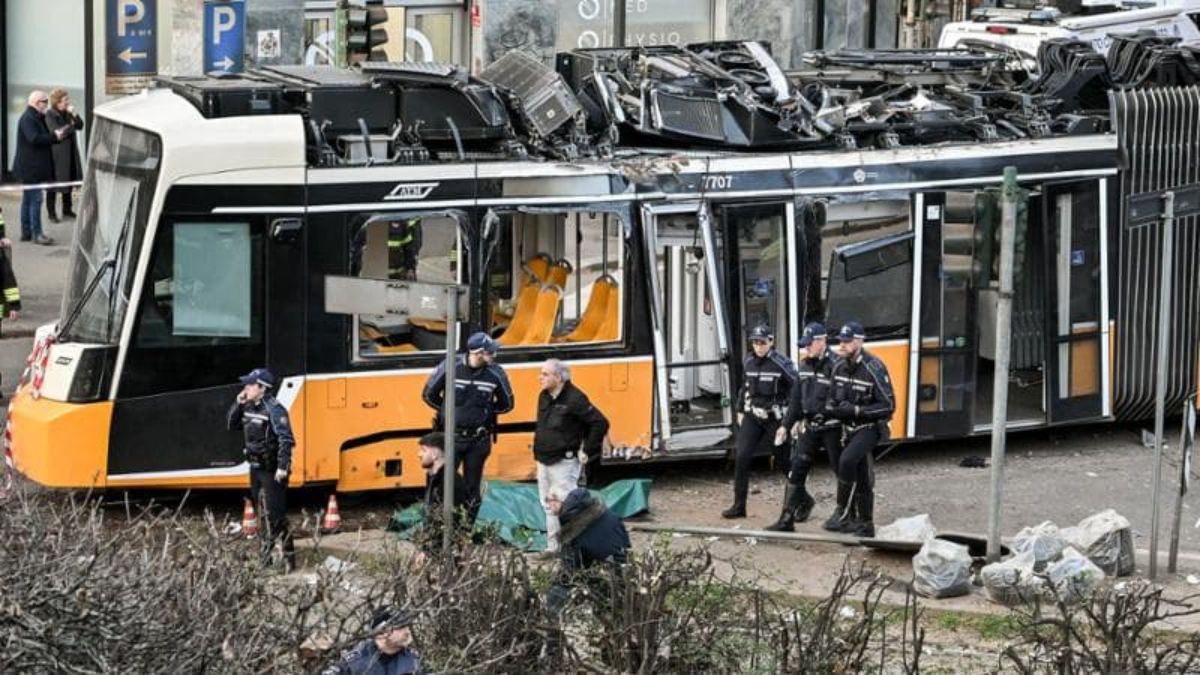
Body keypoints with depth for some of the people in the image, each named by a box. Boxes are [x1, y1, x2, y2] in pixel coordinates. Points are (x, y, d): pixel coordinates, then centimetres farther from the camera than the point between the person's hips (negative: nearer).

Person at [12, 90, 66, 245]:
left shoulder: (36, 118, 16)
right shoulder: (28, 119, -17)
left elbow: (41, 138, 21)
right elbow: (34, 139, -27)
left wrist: (56, 135, 4)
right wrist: (54, 136, -19)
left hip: (33, 167, 11)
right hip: (30, 167, -11)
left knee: (28, 199, 14)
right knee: (35, 199, -10)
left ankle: (26, 232, 19)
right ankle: (36, 234, -9)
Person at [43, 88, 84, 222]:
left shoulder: (67, 113, 11)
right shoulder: (50, 115, -11)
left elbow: (80, 126, 5)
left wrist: (74, 115, -10)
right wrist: (71, 125, -10)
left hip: (70, 154, 7)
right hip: (56, 154, -7)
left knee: (69, 181, 13)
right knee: (53, 185, -1)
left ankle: (67, 210, 24)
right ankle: (51, 213, 6)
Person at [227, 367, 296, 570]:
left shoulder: (274, 409, -18)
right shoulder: (249, 407, 8)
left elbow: (286, 439, -23)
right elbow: (232, 425, 19)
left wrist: (283, 466, -28)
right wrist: (238, 405, 4)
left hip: (272, 470, -9)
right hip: (256, 468, 9)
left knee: (276, 515, -8)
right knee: (264, 514, 16)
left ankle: (289, 557, -4)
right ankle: (267, 551, 26)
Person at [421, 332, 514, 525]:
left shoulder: (495, 374, -6)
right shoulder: (450, 368, -11)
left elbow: (506, 404, 8)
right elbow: (429, 395, 2)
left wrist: (485, 412, 2)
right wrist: (449, 410, 4)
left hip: (478, 440, 2)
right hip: (451, 437, -2)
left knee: (472, 487, 8)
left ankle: (468, 527, 15)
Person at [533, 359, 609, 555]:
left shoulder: (575, 399, -15)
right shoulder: (544, 397, 10)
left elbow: (600, 423, -15)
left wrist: (587, 452, -12)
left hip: (564, 463, -8)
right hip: (544, 461, 8)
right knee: (549, 506, 12)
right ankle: (553, 546, 19)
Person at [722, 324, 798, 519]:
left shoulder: (781, 363, -11)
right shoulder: (748, 362, 5)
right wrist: (740, 411, 19)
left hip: (775, 418, -4)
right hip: (752, 417, 4)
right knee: (742, 457, -8)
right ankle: (739, 506, -4)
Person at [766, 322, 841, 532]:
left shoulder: (834, 365, -14)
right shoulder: (804, 366, 10)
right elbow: (796, 399, 18)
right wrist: (786, 425, 15)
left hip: (831, 427, -7)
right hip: (809, 426, 7)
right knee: (796, 469, 1)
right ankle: (787, 519, 2)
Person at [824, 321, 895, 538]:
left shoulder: (874, 369, -19)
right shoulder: (840, 367, 2)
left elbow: (888, 406, -18)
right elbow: (834, 396, 17)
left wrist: (856, 411, -25)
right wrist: (831, 407, -7)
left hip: (870, 427, -7)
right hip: (850, 428, 7)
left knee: (847, 460, -29)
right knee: (861, 478, 12)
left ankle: (843, 512, -20)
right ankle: (865, 526, 23)